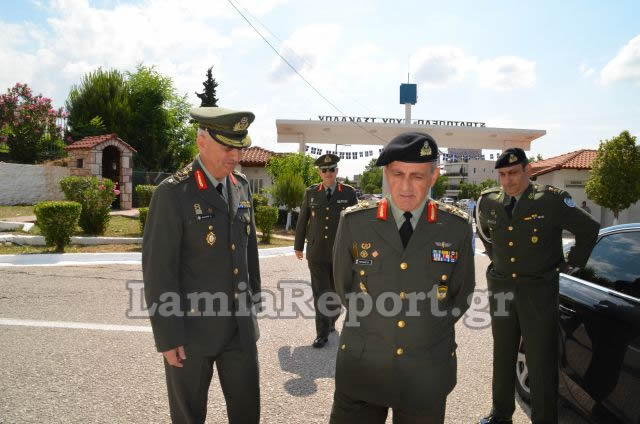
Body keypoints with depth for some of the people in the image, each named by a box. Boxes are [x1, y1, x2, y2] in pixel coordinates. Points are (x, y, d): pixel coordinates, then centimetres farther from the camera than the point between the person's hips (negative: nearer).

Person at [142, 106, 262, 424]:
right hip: (191, 325, -5)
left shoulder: (241, 186, 3)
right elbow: (157, 269, -16)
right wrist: (168, 337, -15)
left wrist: (252, 296, 16)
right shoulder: (172, 194, -16)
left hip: (240, 325, 5)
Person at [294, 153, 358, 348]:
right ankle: (322, 333, 7)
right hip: (316, 253, 0)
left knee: (336, 291, 14)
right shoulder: (311, 193, 3)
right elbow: (302, 220, 10)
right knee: (320, 293, -2)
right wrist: (298, 246, 14)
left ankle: (332, 320, 39)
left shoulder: (349, 193, -1)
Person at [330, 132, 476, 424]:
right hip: (361, 367, 0)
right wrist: (371, 323, 7)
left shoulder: (457, 227, -6)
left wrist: (429, 329, 5)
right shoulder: (354, 222, -8)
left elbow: (462, 294, 6)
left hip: (427, 374, 1)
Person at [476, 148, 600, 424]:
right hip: (501, 287, 4)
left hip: (539, 290, -4)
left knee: (541, 361, 4)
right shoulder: (488, 202, 0)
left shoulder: (552, 200, -12)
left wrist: (572, 264, 2)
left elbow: (589, 229, 0)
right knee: (502, 355, 16)